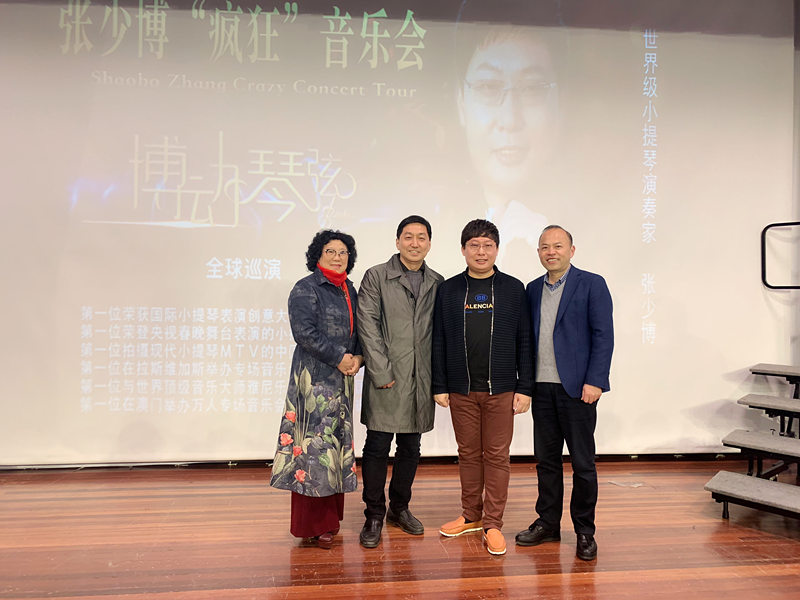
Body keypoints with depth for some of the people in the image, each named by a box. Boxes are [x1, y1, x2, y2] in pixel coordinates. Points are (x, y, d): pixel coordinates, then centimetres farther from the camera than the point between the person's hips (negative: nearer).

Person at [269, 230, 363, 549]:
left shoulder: (349, 291, 16)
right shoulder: (305, 289, -6)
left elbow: (358, 330, 19)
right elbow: (305, 332, -16)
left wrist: (357, 357, -1)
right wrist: (339, 358, -14)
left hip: (342, 377, 8)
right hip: (314, 375, -8)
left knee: (337, 440, 11)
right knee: (315, 441, -6)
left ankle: (329, 514, 22)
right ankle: (314, 524, 3)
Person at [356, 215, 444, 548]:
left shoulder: (437, 283, 11)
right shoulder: (376, 276, 0)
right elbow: (368, 326, -6)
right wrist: (382, 372, -12)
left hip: (420, 380, 4)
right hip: (386, 379, -4)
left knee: (411, 448, 12)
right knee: (377, 447, -1)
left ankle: (400, 508, 28)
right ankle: (374, 516, 13)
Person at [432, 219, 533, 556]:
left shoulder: (513, 289, 4)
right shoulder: (449, 290, 5)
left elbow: (524, 341, 3)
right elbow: (439, 341, 6)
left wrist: (524, 387, -2)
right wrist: (439, 386, 1)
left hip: (501, 389, -1)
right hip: (461, 389, 1)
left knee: (497, 455, 3)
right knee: (468, 453, 11)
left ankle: (492, 524, 13)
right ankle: (471, 515, 26)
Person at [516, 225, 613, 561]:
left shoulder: (592, 284, -2)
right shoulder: (533, 289, 13)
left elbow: (604, 336, -7)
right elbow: (527, 338, 13)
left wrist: (594, 382, -15)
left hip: (577, 388, -5)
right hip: (542, 388, 5)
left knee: (583, 463, 4)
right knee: (546, 460, 12)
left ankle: (584, 531, 17)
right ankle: (547, 524, 24)